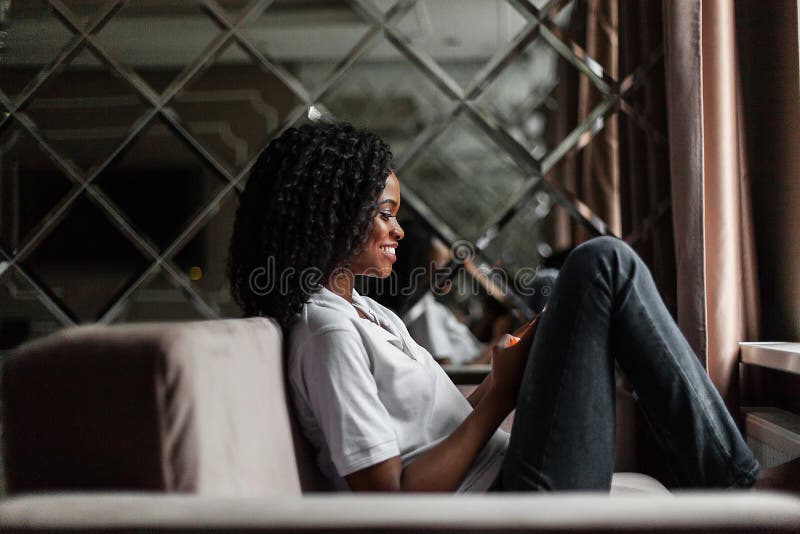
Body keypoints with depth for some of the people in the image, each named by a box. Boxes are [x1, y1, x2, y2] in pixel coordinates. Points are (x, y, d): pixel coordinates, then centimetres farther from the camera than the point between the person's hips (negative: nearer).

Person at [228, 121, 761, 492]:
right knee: (604, 264, -9)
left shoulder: (365, 311, 15)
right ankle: (729, 484, -4)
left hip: (502, 475, 10)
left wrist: (510, 370, 1)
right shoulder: (328, 334, -16)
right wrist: (501, 391, -13)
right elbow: (391, 500, -20)